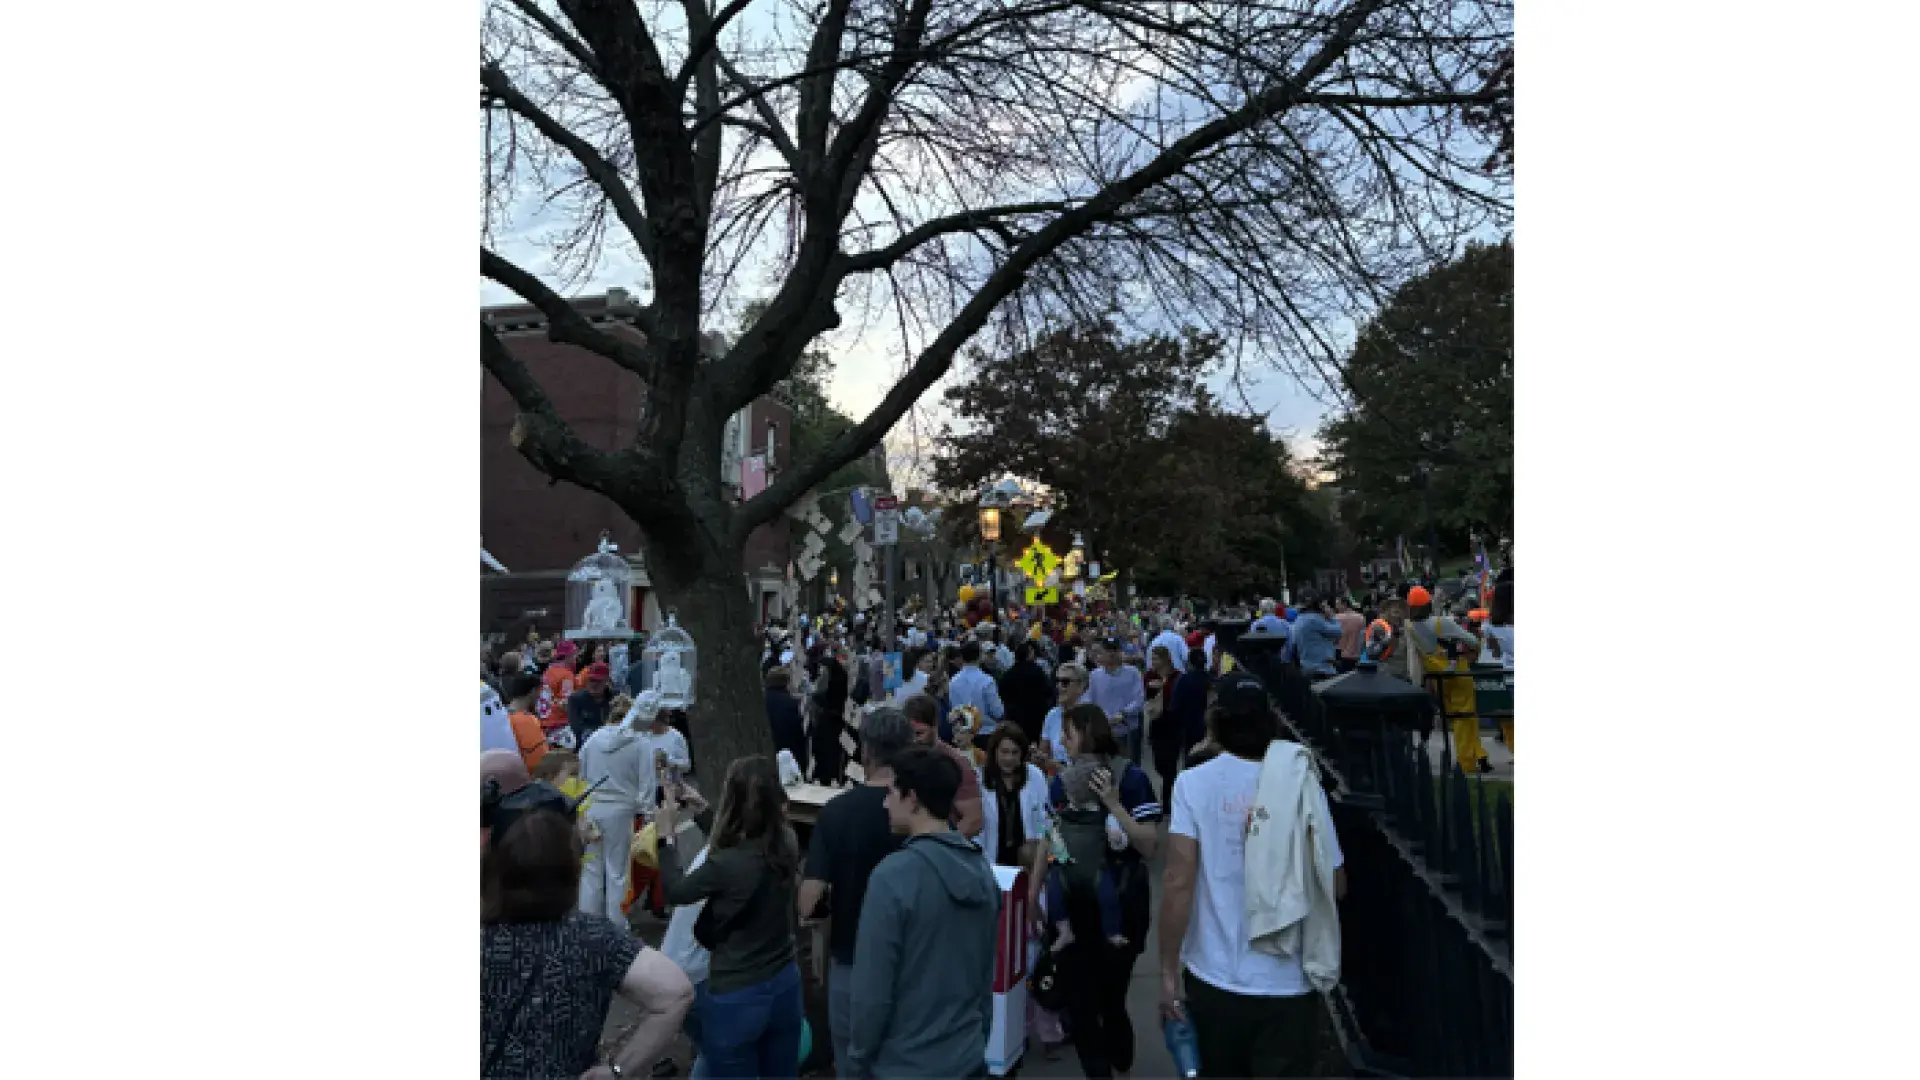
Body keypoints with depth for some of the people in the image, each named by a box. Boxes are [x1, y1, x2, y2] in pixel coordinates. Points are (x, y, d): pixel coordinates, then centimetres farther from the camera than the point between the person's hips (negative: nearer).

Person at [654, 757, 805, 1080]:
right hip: (785, 984, 5)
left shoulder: (727, 864, -27)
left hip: (736, 997, -5)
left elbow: (677, 891, -6)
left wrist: (666, 835, 4)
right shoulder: (788, 844, -10)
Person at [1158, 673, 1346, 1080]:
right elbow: (1335, 885, 1)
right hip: (1289, 983, 0)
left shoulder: (1194, 782, -9)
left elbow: (1178, 882, -14)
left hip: (1214, 980, 0)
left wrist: (1169, 973, -7)